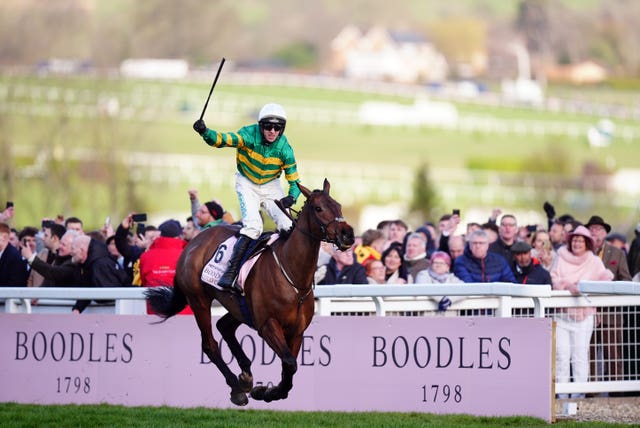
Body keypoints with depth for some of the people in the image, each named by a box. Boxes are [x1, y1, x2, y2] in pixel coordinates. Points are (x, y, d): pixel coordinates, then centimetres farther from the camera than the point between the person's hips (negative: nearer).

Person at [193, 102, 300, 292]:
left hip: (270, 185, 3)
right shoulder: (249, 135, -24)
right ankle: (231, 271, -21)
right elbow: (223, 140, -35)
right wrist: (205, 133, -56)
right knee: (253, 226, -23)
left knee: (288, 226, -12)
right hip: (247, 183, -3)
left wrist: (292, 197, -32)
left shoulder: (284, 148, -17)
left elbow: (294, 181, -11)